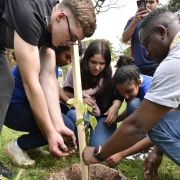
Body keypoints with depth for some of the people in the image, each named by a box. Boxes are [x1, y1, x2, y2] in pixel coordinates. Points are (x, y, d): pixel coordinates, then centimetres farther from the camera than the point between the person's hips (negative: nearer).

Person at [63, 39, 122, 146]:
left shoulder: (110, 75, -12)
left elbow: (117, 96, -3)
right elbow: (66, 92, -2)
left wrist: (115, 106, -25)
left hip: (103, 115, 0)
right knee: (75, 115, -36)